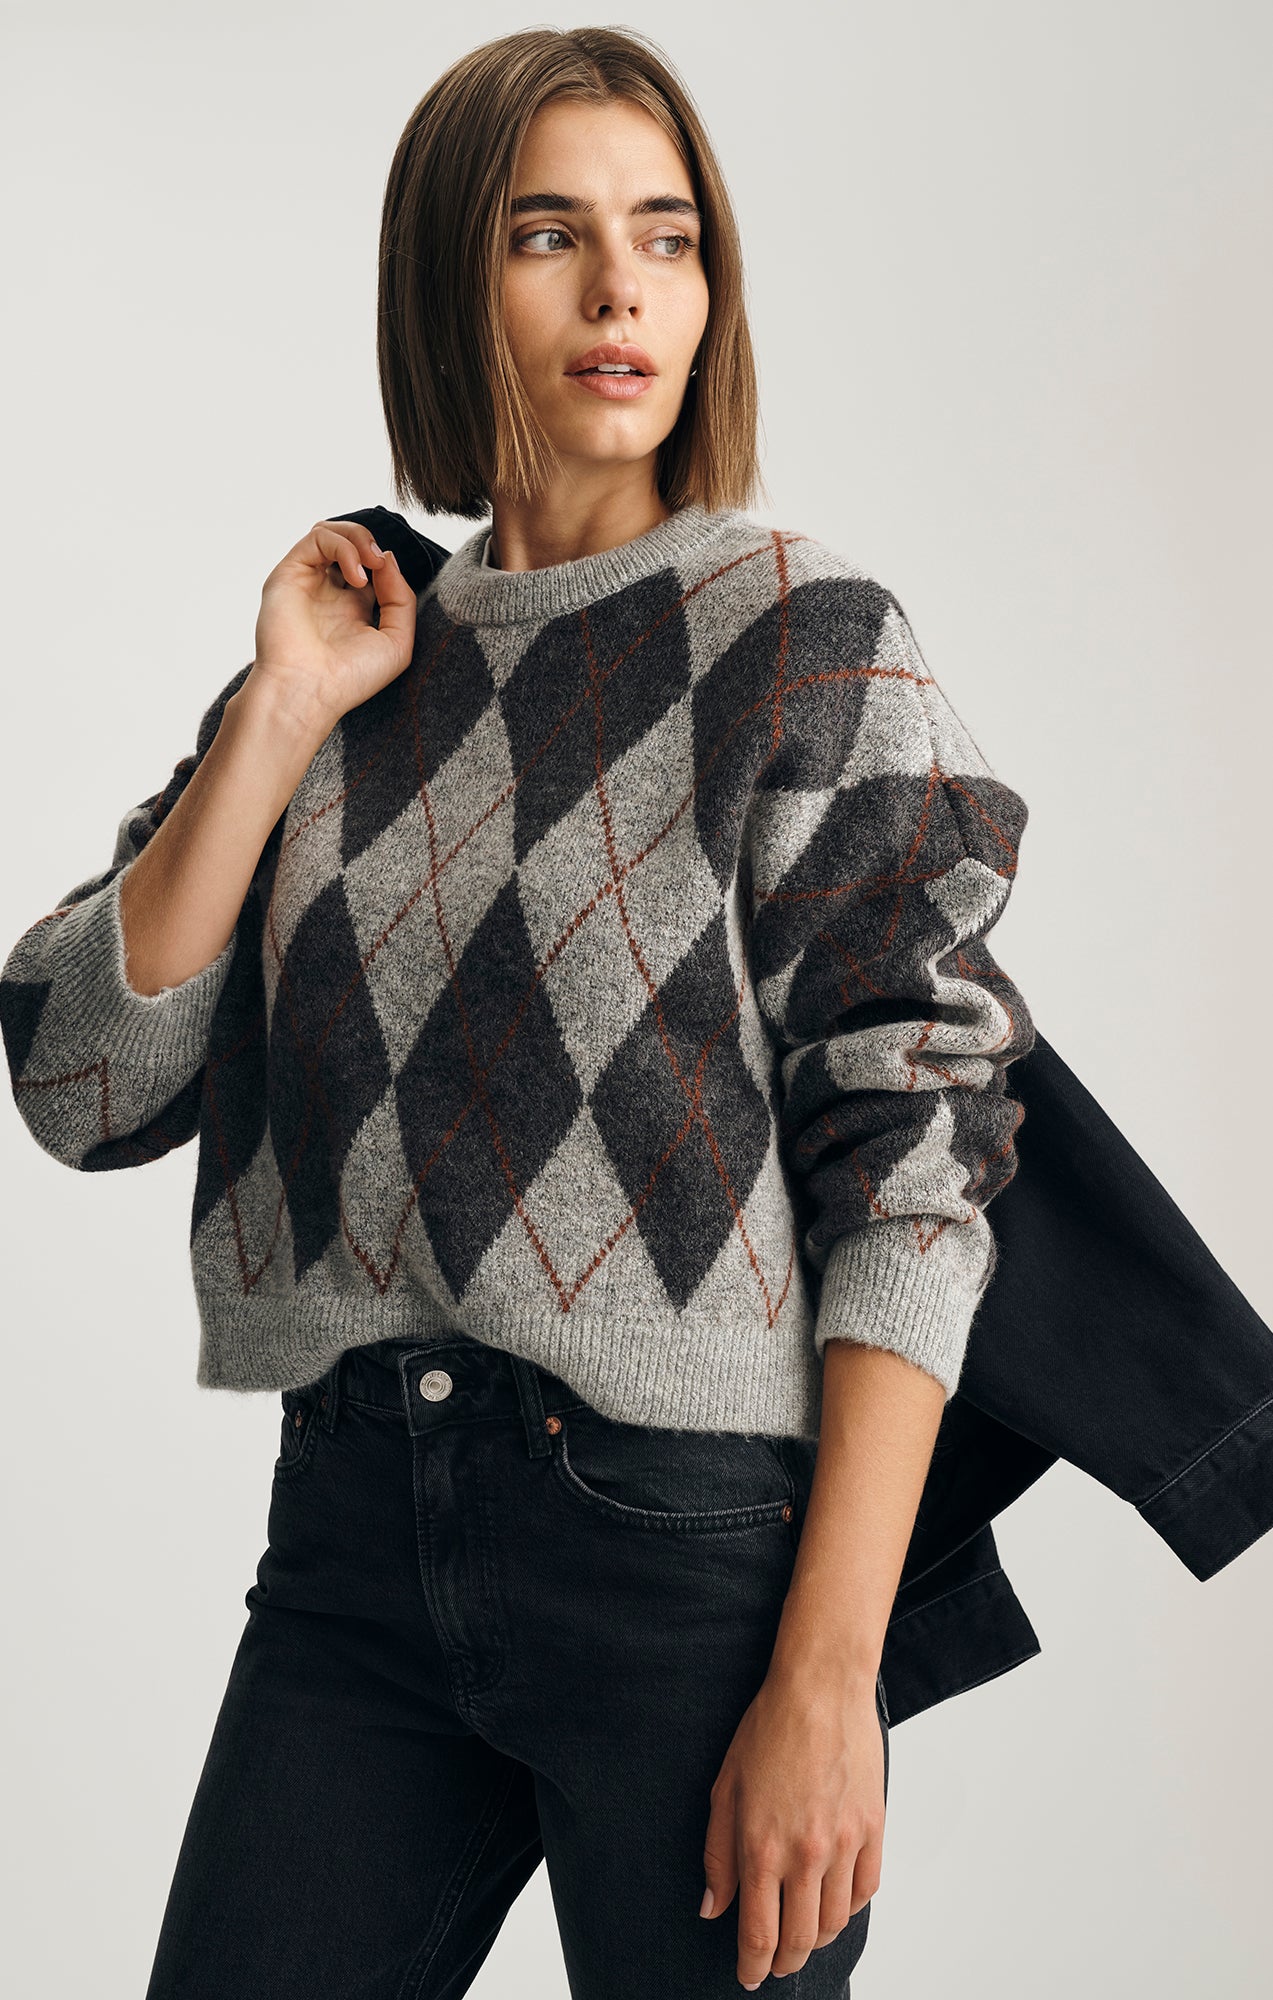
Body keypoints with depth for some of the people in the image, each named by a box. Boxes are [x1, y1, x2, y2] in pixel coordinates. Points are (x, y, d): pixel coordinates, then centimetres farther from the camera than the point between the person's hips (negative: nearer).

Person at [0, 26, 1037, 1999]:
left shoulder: (802, 632, -4)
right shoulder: (351, 662, 8)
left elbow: (917, 1149, -10)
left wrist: (828, 1679, -16)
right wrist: (284, 716, -7)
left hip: (696, 1535, -3)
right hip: (357, 1534, 4)